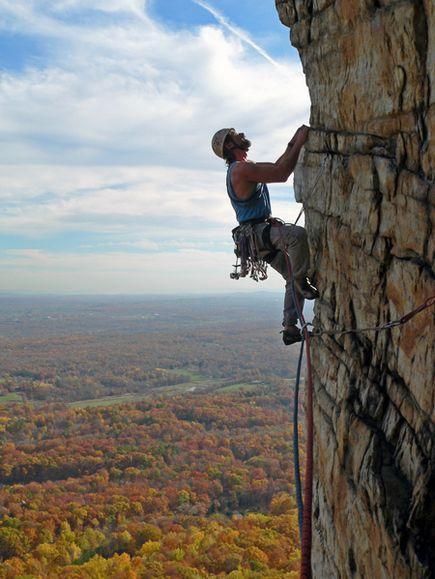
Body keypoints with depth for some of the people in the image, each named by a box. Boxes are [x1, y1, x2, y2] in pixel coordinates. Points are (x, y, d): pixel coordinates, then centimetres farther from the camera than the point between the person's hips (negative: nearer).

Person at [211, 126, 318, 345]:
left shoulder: (244, 166, 19)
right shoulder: (241, 168, -16)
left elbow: (276, 167, 25)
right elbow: (281, 174, -21)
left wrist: (293, 143, 14)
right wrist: (299, 144, -14)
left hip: (262, 232, 11)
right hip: (257, 231, -11)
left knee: (293, 278, 11)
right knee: (299, 234, -36)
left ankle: (290, 329, 12)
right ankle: (302, 281, -18)